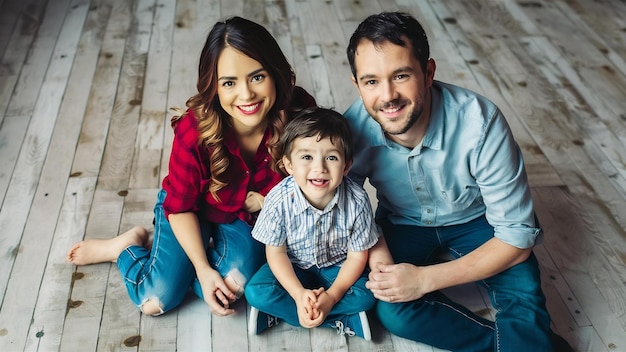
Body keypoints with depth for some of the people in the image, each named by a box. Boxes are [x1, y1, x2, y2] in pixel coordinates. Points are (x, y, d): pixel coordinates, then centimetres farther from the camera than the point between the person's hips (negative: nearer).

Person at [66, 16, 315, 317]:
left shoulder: (300, 112, -29)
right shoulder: (195, 131, -34)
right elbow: (181, 207, -19)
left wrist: (265, 200, -23)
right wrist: (203, 269, -21)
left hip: (246, 217, 3)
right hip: (191, 212, -2)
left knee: (235, 283, -21)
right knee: (157, 300, -12)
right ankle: (128, 245, 20)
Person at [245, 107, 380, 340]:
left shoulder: (357, 201, -26)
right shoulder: (279, 200, -27)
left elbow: (357, 256, -14)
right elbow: (276, 253, -14)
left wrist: (332, 296, -25)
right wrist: (299, 294, -25)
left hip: (337, 266, 0)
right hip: (293, 267, 0)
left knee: (366, 296, -23)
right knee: (256, 292, -22)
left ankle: (280, 313, -13)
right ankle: (342, 319, -15)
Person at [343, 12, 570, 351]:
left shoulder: (480, 122, -33)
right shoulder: (353, 127, -26)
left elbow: (517, 236, -26)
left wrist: (425, 278, -31)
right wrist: (374, 250, -26)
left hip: (474, 219, -2)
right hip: (401, 222, 3)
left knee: (525, 299, -30)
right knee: (392, 312, -24)